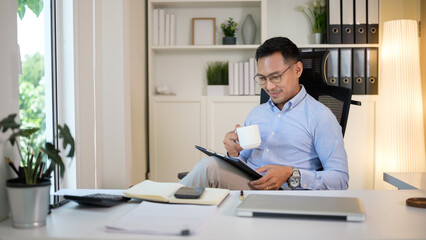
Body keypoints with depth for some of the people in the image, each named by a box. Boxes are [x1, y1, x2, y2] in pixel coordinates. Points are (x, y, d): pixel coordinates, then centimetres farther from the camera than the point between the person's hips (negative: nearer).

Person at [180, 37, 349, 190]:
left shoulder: (320, 116, 2)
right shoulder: (256, 113, 22)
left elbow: (340, 179, -4)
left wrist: (291, 175, -17)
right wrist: (234, 154, -1)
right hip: (246, 186, 6)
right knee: (210, 164, -29)